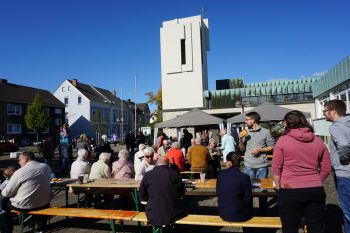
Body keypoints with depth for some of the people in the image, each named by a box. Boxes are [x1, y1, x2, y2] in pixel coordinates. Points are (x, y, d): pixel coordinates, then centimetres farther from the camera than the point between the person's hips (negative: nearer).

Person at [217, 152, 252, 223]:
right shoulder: (245, 177, -18)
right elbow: (248, 200, -11)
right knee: (248, 205, 27)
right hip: (239, 215, -3)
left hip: (223, 213, 3)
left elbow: (218, 193, 2)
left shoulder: (221, 174, -9)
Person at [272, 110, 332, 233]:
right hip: (316, 190, 4)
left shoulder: (283, 140, -8)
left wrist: (279, 186, 3)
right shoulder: (318, 141, 4)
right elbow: (326, 169, 9)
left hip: (290, 191, -4)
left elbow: (276, 168, -8)